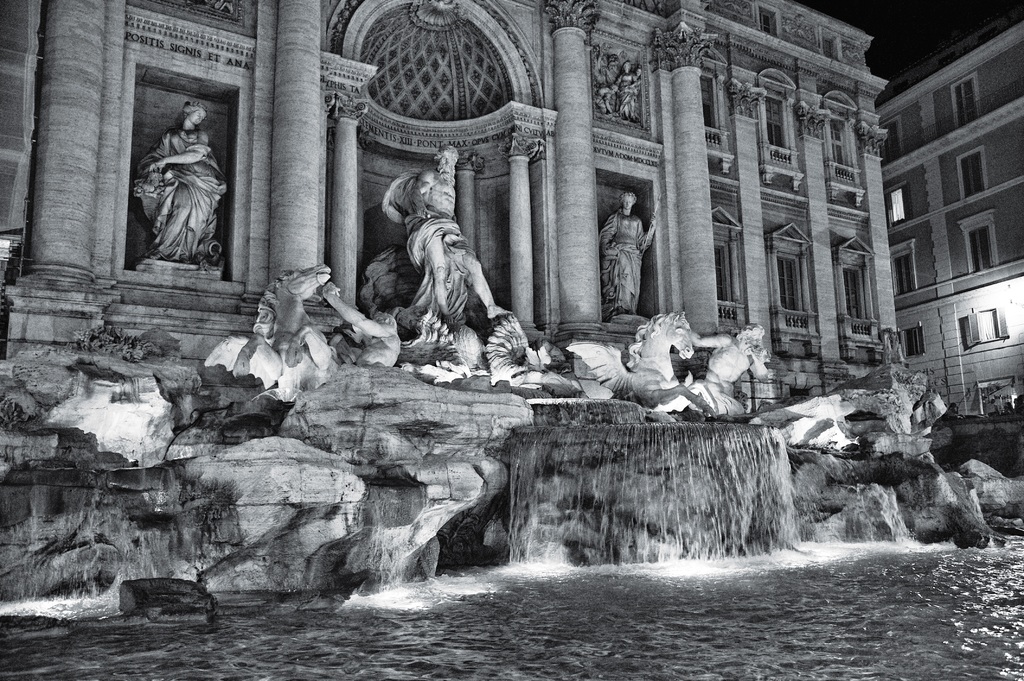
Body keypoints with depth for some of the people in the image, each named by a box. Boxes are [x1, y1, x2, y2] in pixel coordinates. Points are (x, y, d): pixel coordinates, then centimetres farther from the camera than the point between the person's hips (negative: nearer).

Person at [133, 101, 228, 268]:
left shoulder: (202, 136, 16)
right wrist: (165, 171, -7)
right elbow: (153, 158, 14)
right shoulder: (170, 135, 20)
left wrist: (166, 160, -6)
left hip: (197, 179, -1)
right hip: (175, 179, 1)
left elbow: (197, 156, -3)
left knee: (189, 196, -33)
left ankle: (166, 248, -30)